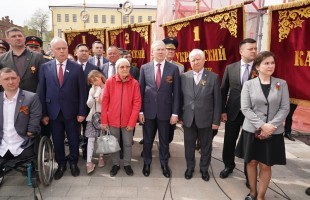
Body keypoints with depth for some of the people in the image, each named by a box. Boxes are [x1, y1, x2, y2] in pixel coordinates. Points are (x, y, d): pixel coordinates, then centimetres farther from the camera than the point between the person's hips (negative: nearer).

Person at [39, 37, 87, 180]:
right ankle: (61, 164, 34)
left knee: (73, 140, 12)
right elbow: (42, 92, 2)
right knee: (57, 140, 14)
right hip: (53, 112, 1)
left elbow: (82, 92, -3)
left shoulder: (77, 68, -3)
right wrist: (44, 113, -2)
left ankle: (73, 163, 34)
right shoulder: (45, 67, 1)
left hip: (71, 111, -1)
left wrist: (81, 112, -7)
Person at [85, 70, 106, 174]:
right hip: (93, 117, 3)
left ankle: (101, 157, 27)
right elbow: (89, 105, 3)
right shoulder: (92, 90, 8)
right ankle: (89, 162, -1)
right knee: (91, 139, -4)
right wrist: (94, 97, -10)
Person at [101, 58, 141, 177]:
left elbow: (137, 103, -7)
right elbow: (105, 102, -3)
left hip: (127, 120, 0)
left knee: (128, 144, 12)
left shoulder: (134, 83, -7)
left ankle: (127, 164, 32)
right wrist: (104, 120, -4)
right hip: (112, 119, 1)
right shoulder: (110, 82, -6)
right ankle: (115, 164, 33)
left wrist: (132, 121, -11)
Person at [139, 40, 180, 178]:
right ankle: (147, 163, 35)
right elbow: (141, 90, 3)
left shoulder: (173, 68, -2)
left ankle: (164, 164, 33)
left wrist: (175, 113, -6)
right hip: (148, 110, 1)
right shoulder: (145, 68, 1)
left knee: (164, 140, 14)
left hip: (165, 111, -1)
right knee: (147, 139, 15)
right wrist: (140, 110, -1)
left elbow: (176, 92, -3)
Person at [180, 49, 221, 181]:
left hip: (205, 119, -1)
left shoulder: (213, 77, -6)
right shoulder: (184, 76, 0)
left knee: (206, 146, 14)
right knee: (189, 145, 15)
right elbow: (181, 98, 4)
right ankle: (190, 167, 36)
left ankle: (204, 169, 35)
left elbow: (217, 101, -5)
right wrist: (180, 116, 3)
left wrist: (216, 120, -6)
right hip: (188, 118, 2)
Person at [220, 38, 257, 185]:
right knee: (229, 141, 14)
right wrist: (223, 110, -1)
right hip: (233, 112, 2)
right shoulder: (230, 68, 1)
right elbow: (223, 91, 3)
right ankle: (229, 165, 38)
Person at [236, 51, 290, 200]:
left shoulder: (281, 83, 2)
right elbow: (245, 109, -7)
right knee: (251, 162, 11)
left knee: (266, 165, 7)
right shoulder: (248, 84, -1)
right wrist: (262, 125, -17)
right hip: (252, 131, 0)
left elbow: (285, 108, -2)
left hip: (273, 132, 0)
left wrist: (271, 126, -14)